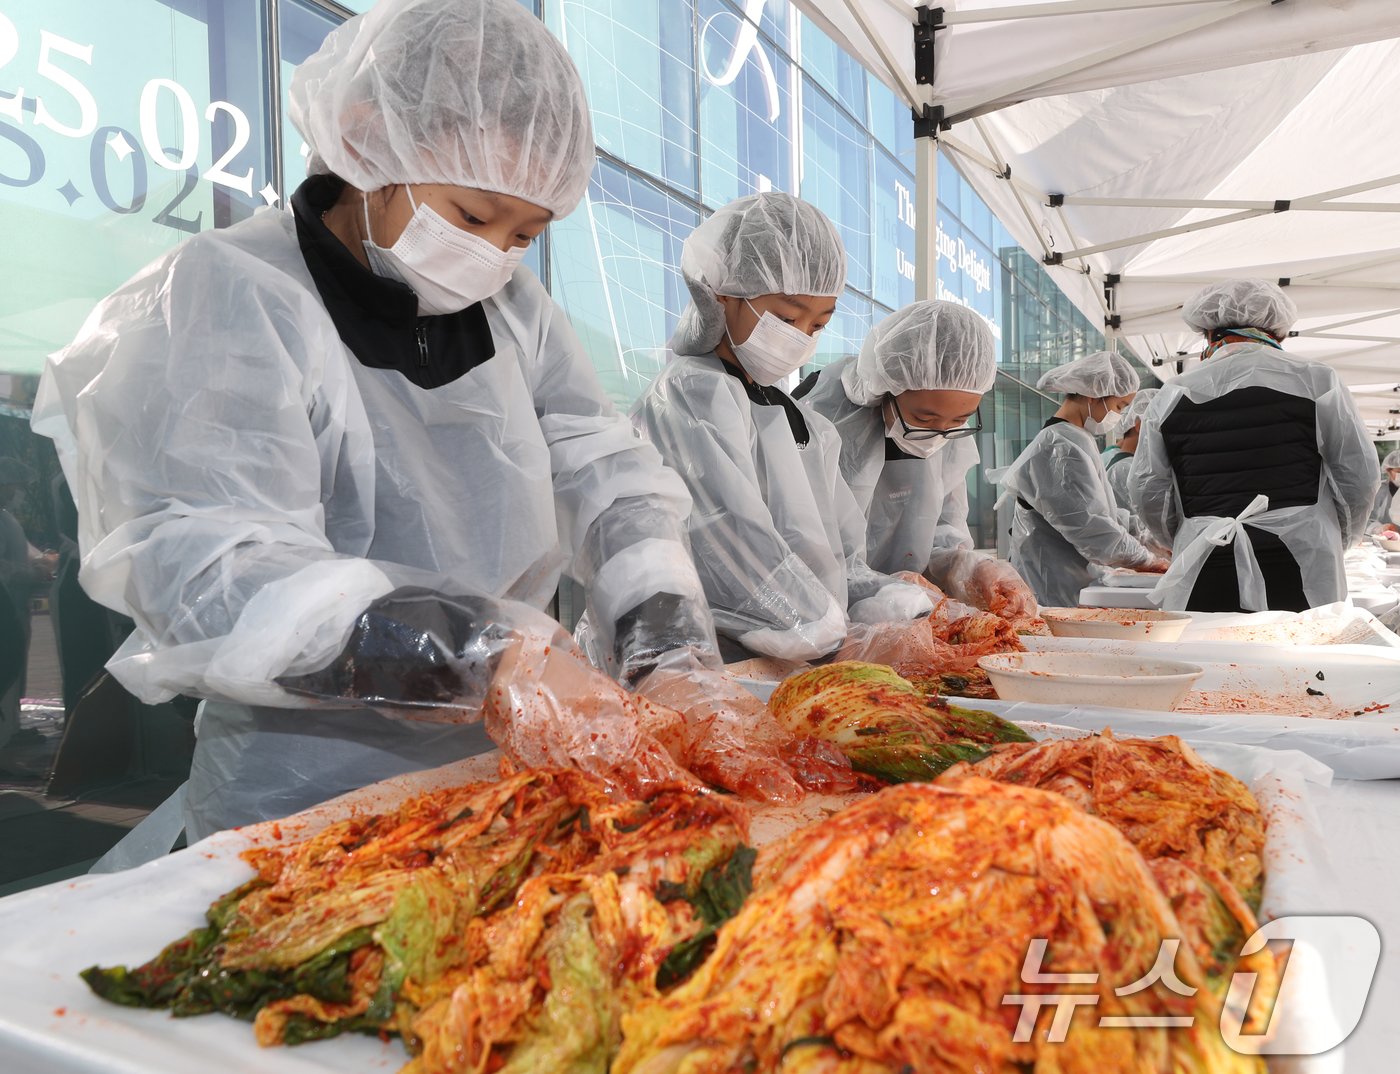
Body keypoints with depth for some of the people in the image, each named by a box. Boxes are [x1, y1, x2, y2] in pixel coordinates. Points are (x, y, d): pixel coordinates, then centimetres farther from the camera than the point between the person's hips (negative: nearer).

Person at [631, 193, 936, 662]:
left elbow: (838, 559, 16)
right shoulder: (689, 395, -6)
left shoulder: (796, 419, 21)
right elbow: (739, 551, -15)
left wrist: (904, 611, 1)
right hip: (721, 667, -8)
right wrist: (842, 640, -16)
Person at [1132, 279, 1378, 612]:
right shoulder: (1316, 382, 4)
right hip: (1299, 573, -1)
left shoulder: (1172, 396, 8)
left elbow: (1149, 496, 7)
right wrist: (1334, 543, 21)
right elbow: (1359, 478, 4)